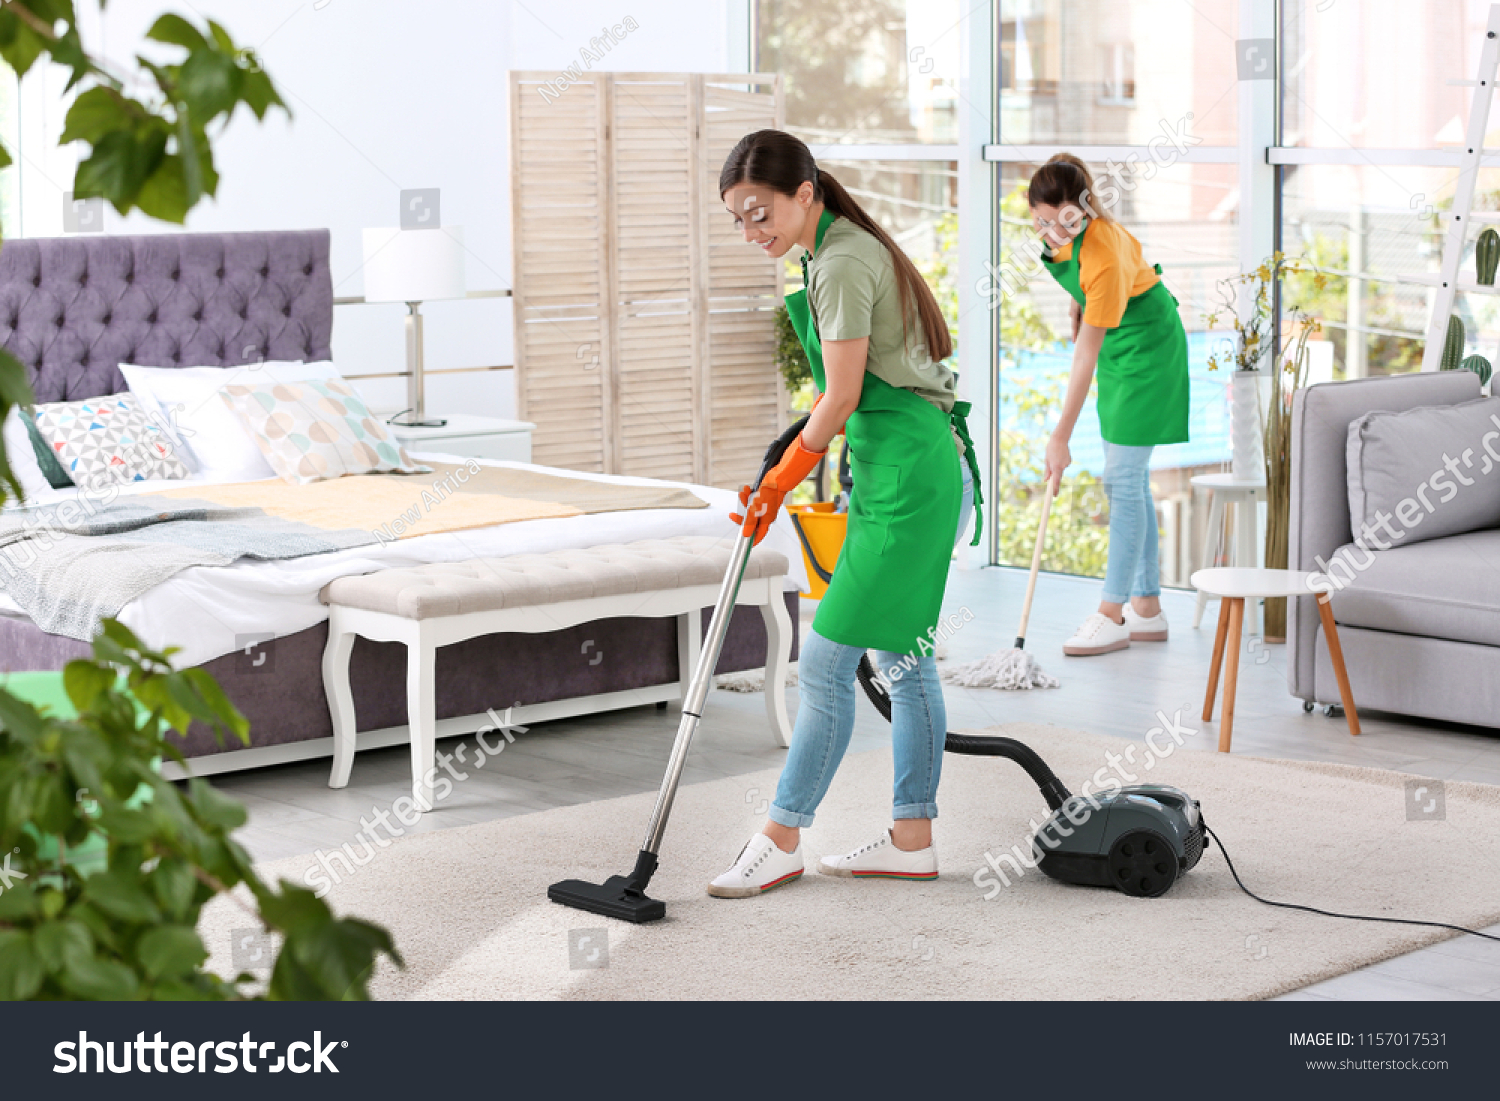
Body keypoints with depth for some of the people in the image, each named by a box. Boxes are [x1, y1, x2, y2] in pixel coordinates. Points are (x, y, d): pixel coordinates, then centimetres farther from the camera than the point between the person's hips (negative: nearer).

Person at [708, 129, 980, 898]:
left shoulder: (842, 264, -16)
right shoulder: (842, 251, 15)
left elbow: (842, 398, -15)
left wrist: (778, 483, -3)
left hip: (905, 475, -11)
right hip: (913, 467, 11)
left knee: (825, 661, -6)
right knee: (901, 654, 13)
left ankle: (780, 840, 2)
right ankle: (912, 840, 20)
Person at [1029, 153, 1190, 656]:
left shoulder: (1105, 258, -35)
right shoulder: (1064, 233, -14)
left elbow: (1086, 354, -31)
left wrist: (1061, 437, -27)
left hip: (1147, 347, -9)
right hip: (1117, 344, 9)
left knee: (1122, 478, -9)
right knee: (1129, 478, 10)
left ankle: (1112, 615, -4)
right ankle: (1146, 609, 16)